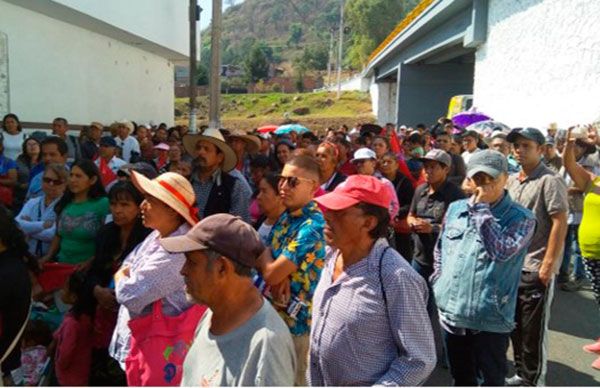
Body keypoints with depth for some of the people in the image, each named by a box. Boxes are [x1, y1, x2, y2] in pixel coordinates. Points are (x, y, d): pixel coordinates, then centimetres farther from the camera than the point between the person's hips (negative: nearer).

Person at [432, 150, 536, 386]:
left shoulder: (520, 218, -8)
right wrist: (440, 284, 10)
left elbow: (500, 251, -25)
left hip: (490, 319, -4)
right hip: (450, 313, 5)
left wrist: (481, 209, -20)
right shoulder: (455, 208, 6)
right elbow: (440, 250, 19)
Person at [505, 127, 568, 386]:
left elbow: (560, 224, -15)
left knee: (533, 331, 3)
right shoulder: (511, 181, 10)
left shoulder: (550, 181, -11)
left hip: (537, 269, -7)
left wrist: (548, 264, -17)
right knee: (515, 326, 17)